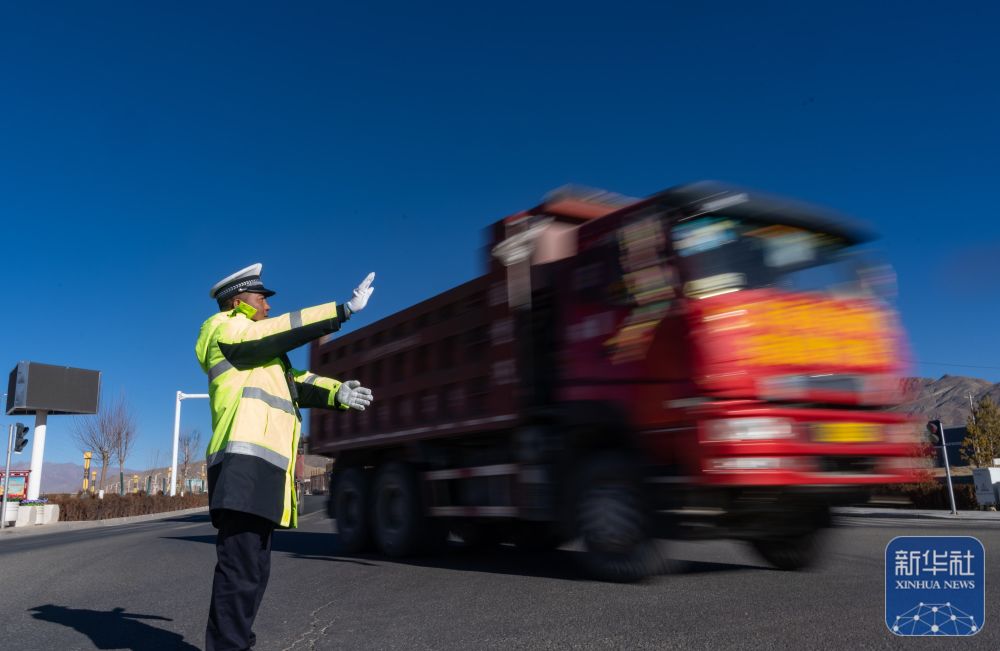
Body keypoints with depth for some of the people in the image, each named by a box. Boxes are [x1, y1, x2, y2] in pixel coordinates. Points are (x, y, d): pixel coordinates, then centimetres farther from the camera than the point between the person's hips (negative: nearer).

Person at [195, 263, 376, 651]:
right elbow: (280, 331, -9)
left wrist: (338, 393, -1)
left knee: (253, 568, 13)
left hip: (261, 466, 10)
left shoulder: (260, 354, 31)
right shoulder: (223, 330, 6)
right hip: (245, 464, -10)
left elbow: (297, 384, 18)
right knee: (240, 568, -13)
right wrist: (345, 309, -9)